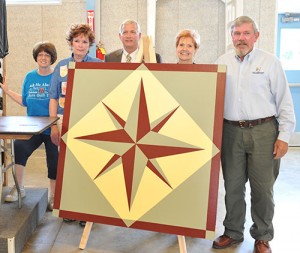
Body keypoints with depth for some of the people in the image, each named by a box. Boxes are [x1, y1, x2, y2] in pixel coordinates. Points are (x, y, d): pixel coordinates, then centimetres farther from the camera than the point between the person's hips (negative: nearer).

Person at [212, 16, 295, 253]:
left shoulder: (270, 62, 0)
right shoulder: (222, 63, 8)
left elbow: (284, 102, -1)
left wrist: (284, 135, -6)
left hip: (263, 130, -2)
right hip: (231, 131, 3)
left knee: (262, 188, 4)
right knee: (233, 186, 10)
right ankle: (233, 232, 27)